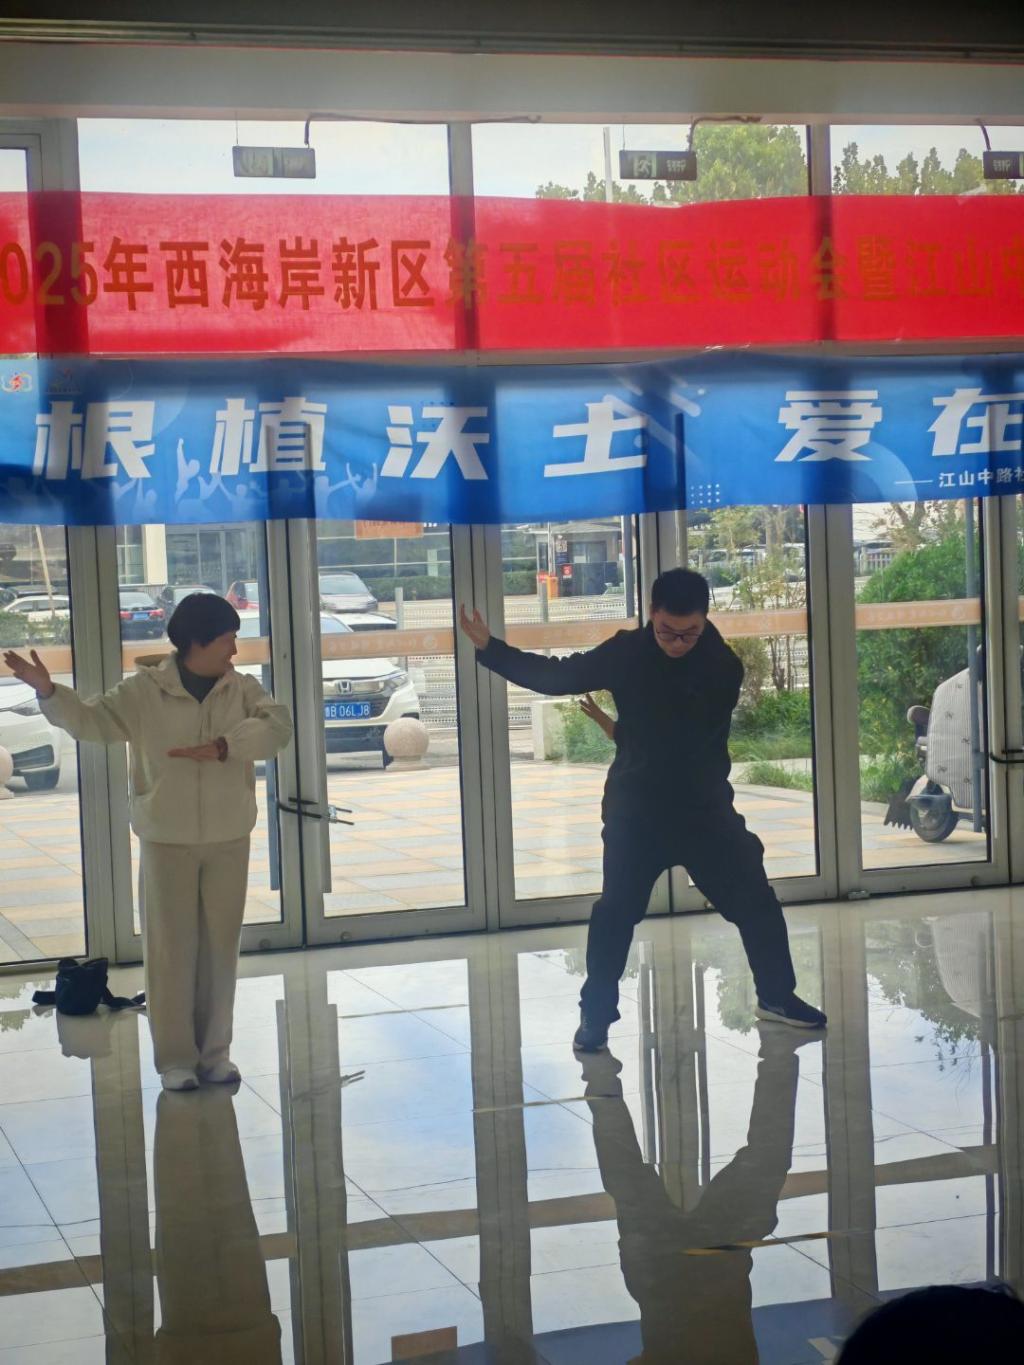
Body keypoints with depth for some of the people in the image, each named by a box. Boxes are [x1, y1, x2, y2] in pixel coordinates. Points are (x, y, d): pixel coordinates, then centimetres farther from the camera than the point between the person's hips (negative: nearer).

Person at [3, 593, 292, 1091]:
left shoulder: (241, 689, 1)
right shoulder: (143, 692, -4)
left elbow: (277, 724, -13)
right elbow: (90, 720, -5)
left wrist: (224, 745, -27)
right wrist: (48, 692, -22)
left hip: (228, 839, 2)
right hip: (168, 840, -2)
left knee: (220, 946, 9)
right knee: (171, 948, 0)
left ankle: (215, 1051, 19)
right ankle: (175, 1058, 7)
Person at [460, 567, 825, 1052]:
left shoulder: (722, 666, -11)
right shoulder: (626, 653, -7)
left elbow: (702, 737, -10)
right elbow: (557, 676, 0)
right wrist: (489, 647, -5)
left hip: (705, 807, 0)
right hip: (636, 810, 0)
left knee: (755, 900, 5)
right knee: (616, 911, -1)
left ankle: (777, 996, 24)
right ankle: (595, 1016, 11)